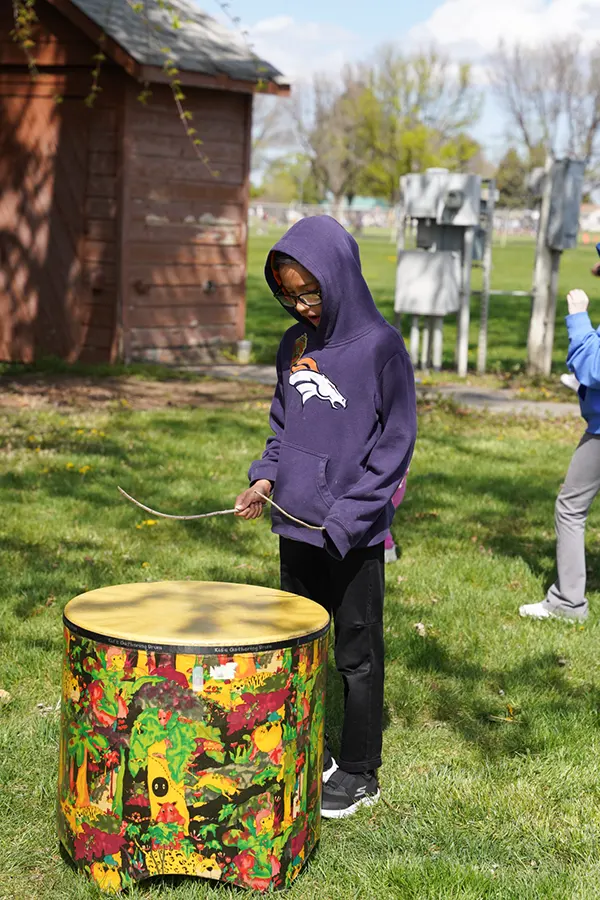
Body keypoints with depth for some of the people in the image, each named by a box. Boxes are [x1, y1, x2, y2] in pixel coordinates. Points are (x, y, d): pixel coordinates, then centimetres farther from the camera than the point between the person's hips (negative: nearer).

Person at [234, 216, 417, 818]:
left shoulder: (379, 345, -12)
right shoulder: (295, 343, 7)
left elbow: (396, 441, -11)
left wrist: (347, 516, -16)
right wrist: (267, 476, -1)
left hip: (355, 531, -6)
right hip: (297, 522, 6)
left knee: (356, 654, 5)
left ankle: (358, 772, 18)